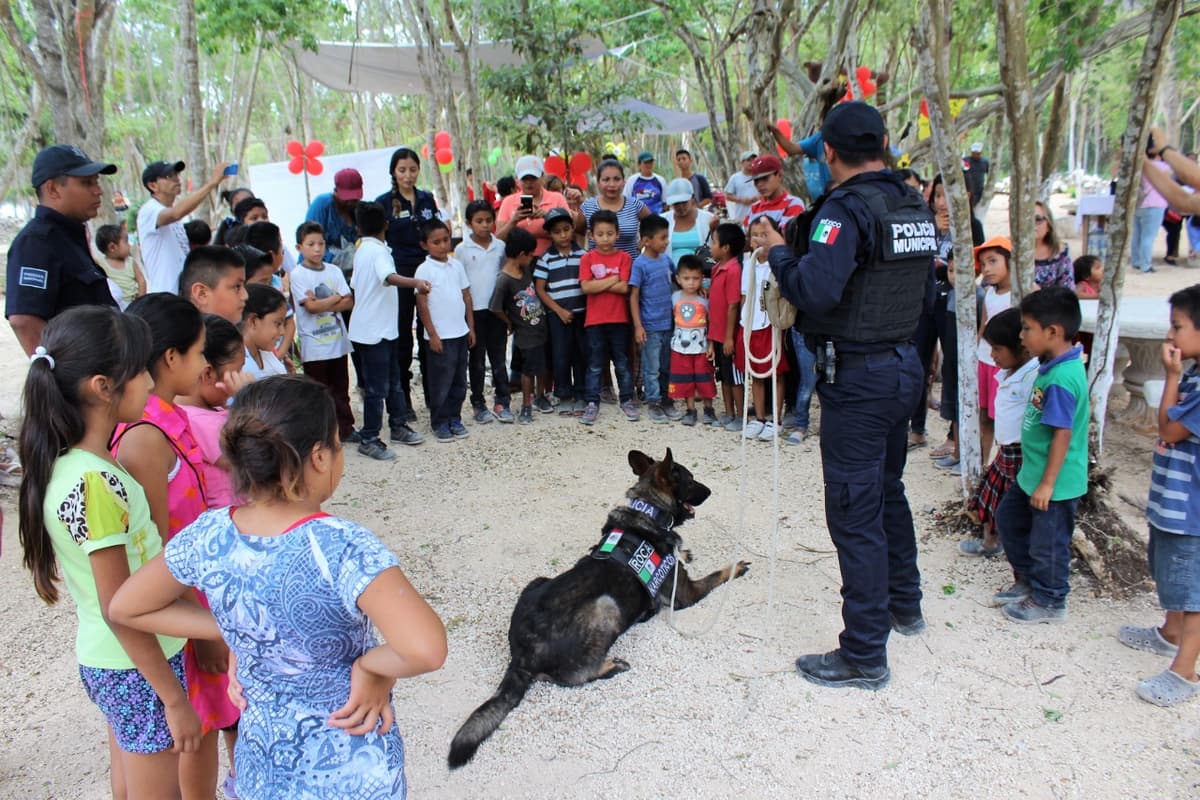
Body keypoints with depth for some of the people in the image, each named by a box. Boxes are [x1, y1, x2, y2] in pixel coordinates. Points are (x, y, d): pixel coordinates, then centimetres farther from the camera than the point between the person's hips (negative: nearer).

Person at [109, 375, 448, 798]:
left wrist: (234, 634, -1)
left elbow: (127, 608, 3)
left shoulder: (209, 536, -15)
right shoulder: (342, 547, -31)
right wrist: (370, 667, -23)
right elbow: (426, 649, -43)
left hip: (262, 765, 4)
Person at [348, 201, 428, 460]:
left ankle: (399, 426, 30)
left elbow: (356, 284, 23)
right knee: (377, 388, -3)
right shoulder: (378, 250, -17)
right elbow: (389, 277, -39)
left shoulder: (361, 249, 12)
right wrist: (415, 282, -54)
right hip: (373, 332, -10)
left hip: (384, 329, 10)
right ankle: (369, 440, 5)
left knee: (394, 381, 19)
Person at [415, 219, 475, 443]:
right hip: (440, 336, -5)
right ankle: (439, 423, 14)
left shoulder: (456, 265, 8)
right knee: (441, 382, 1)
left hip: (461, 333, 6)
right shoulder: (424, 270, -8)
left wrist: (471, 327, 10)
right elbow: (422, 304, -9)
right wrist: (432, 335, -12)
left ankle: (454, 419, 24)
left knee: (459, 381, 12)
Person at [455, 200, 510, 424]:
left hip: (497, 309, 2)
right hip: (474, 311, -2)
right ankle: (478, 404, 15)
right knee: (477, 359, 7)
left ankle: (501, 402, 14)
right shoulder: (462, 249, -3)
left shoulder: (500, 246, 4)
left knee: (498, 357, 7)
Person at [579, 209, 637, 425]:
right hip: (595, 320, 0)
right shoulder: (587, 258, 1)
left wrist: (598, 284, -12)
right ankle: (592, 403, 12)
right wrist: (612, 280, -13)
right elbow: (586, 287, -12)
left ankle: (627, 400, 21)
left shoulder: (624, 257, 0)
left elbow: (624, 288, -12)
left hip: (619, 319, 0)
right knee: (595, 364, 6)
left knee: (622, 362, 10)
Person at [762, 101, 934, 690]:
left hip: (858, 377, -9)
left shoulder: (847, 209, -18)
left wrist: (778, 252, -15)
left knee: (854, 513, -2)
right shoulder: (916, 207, 8)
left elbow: (816, 291, -31)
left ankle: (864, 656, 7)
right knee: (888, 490, 25)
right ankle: (904, 604, 43)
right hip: (906, 364, 9)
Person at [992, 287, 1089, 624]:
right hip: (1032, 473, 10)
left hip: (1054, 481, -10)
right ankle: (1027, 581, 39)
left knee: (1048, 542, 8)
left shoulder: (1062, 379, -27)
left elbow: (1063, 434, -27)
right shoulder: (1055, 366, 2)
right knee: (1008, 518, 23)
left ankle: (1049, 602, 28)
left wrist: (1047, 484, -21)